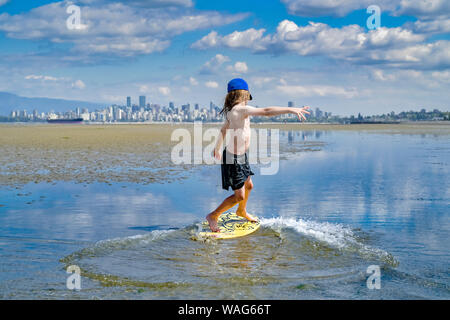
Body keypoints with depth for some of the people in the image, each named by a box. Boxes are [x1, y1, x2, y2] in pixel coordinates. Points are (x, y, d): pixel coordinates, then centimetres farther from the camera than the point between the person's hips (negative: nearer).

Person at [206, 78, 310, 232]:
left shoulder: (231, 111, 5)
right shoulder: (241, 109, -25)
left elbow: (223, 130, 19)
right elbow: (266, 111, -34)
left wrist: (217, 148, 34)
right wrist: (291, 109, -34)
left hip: (241, 156, 10)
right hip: (234, 158, -10)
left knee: (248, 186, 26)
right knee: (239, 196, 0)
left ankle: (241, 211, 51)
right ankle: (213, 216, 15)